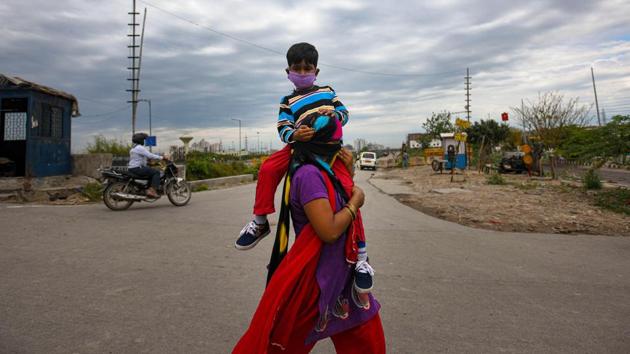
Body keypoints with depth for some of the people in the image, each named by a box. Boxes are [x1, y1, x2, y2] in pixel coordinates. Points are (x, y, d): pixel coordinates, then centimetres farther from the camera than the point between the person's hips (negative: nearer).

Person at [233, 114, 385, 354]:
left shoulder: (323, 172, 7)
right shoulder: (309, 174, -23)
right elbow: (329, 231, -28)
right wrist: (355, 202, -13)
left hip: (338, 272, 9)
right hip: (313, 277, -9)